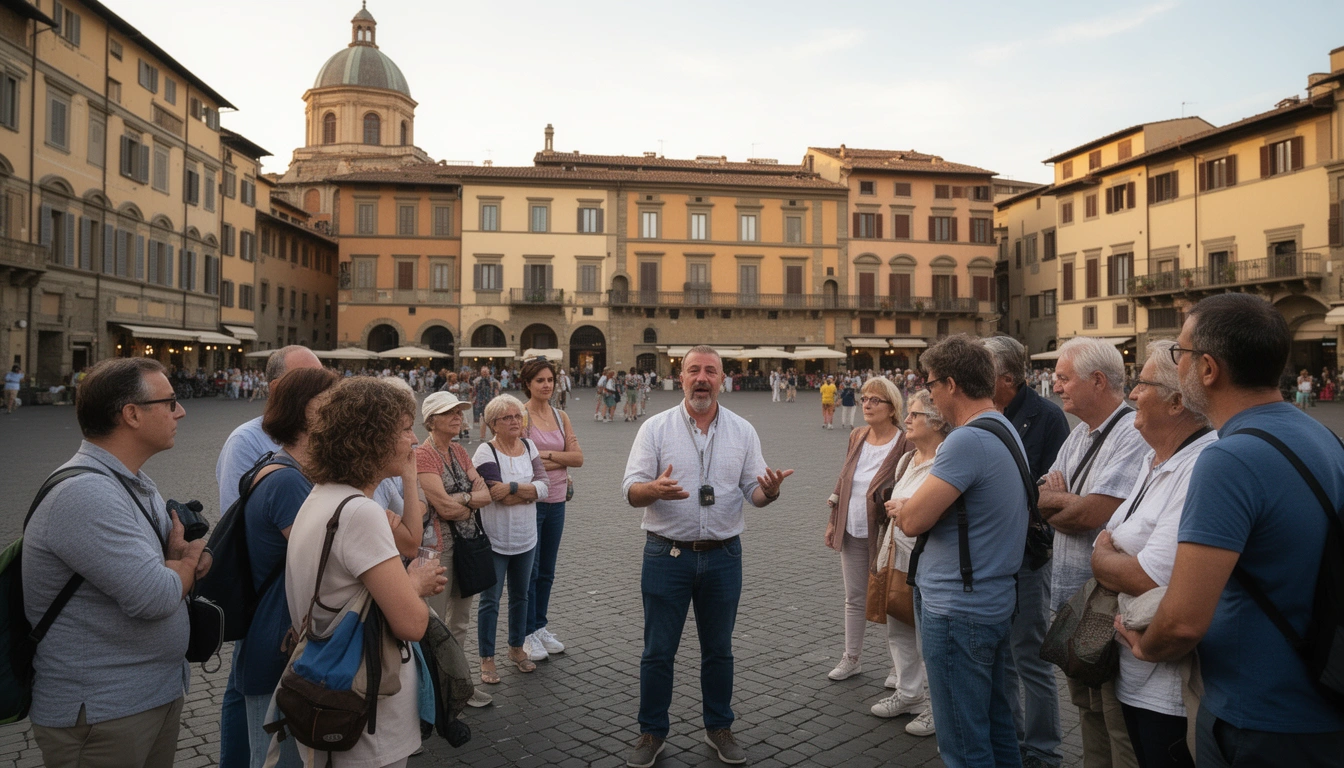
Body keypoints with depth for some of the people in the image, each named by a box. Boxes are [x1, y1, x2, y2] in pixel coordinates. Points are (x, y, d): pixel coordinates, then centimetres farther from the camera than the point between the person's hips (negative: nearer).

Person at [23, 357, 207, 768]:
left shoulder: (136, 484, 8)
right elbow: (156, 598, -29)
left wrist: (184, 557, -12)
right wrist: (188, 561, -7)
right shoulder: (85, 494, -24)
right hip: (102, 714, -9)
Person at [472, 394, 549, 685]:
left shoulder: (529, 446, 2)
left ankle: (517, 648, 34)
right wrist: (530, 492, -14)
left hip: (526, 537, 5)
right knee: (490, 600, 4)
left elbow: (543, 486, -8)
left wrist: (512, 488, -21)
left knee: (520, 595, 17)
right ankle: (487, 659, 17)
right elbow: (500, 497, -22)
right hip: (494, 540, -5)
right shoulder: (486, 452, -14)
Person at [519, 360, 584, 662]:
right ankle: (528, 634, 18)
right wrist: (559, 462, -12)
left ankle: (541, 626, 31)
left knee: (547, 571, 16)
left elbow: (578, 457, 0)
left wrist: (546, 454, -13)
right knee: (529, 571, 4)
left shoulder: (561, 417, 7)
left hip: (556, 502, 6)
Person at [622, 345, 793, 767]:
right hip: (667, 554, -2)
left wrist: (769, 491, -21)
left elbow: (754, 491, 3)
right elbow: (631, 491, -7)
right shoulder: (655, 428, -3)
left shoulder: (742, 431, 4)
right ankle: (652, 732, 25)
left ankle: (719, 727, 33)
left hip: (723, 555, 2)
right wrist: (655, 489, -30)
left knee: (718, 649, 15)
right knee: (657, 651, 7)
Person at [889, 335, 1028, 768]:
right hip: (995, 602, 10)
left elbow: (914, 520, -22)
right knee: (995, 725, 23)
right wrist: (913, 507, -5)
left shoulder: (966, 441, -24)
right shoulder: (1006, 430, 9)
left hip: (957, 611, -10)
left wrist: (901, 506, -1)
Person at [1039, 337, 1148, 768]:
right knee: (1088, 712, 21)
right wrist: (1072, 506, -14)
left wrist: (1055, 499, -6)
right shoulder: (1079, 436, 12)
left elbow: (1090, 513, -24)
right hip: (1074, 598, 9)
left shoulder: (1134, 434, -18)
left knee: (1119, 723, 3)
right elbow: (1045, 499, 7)